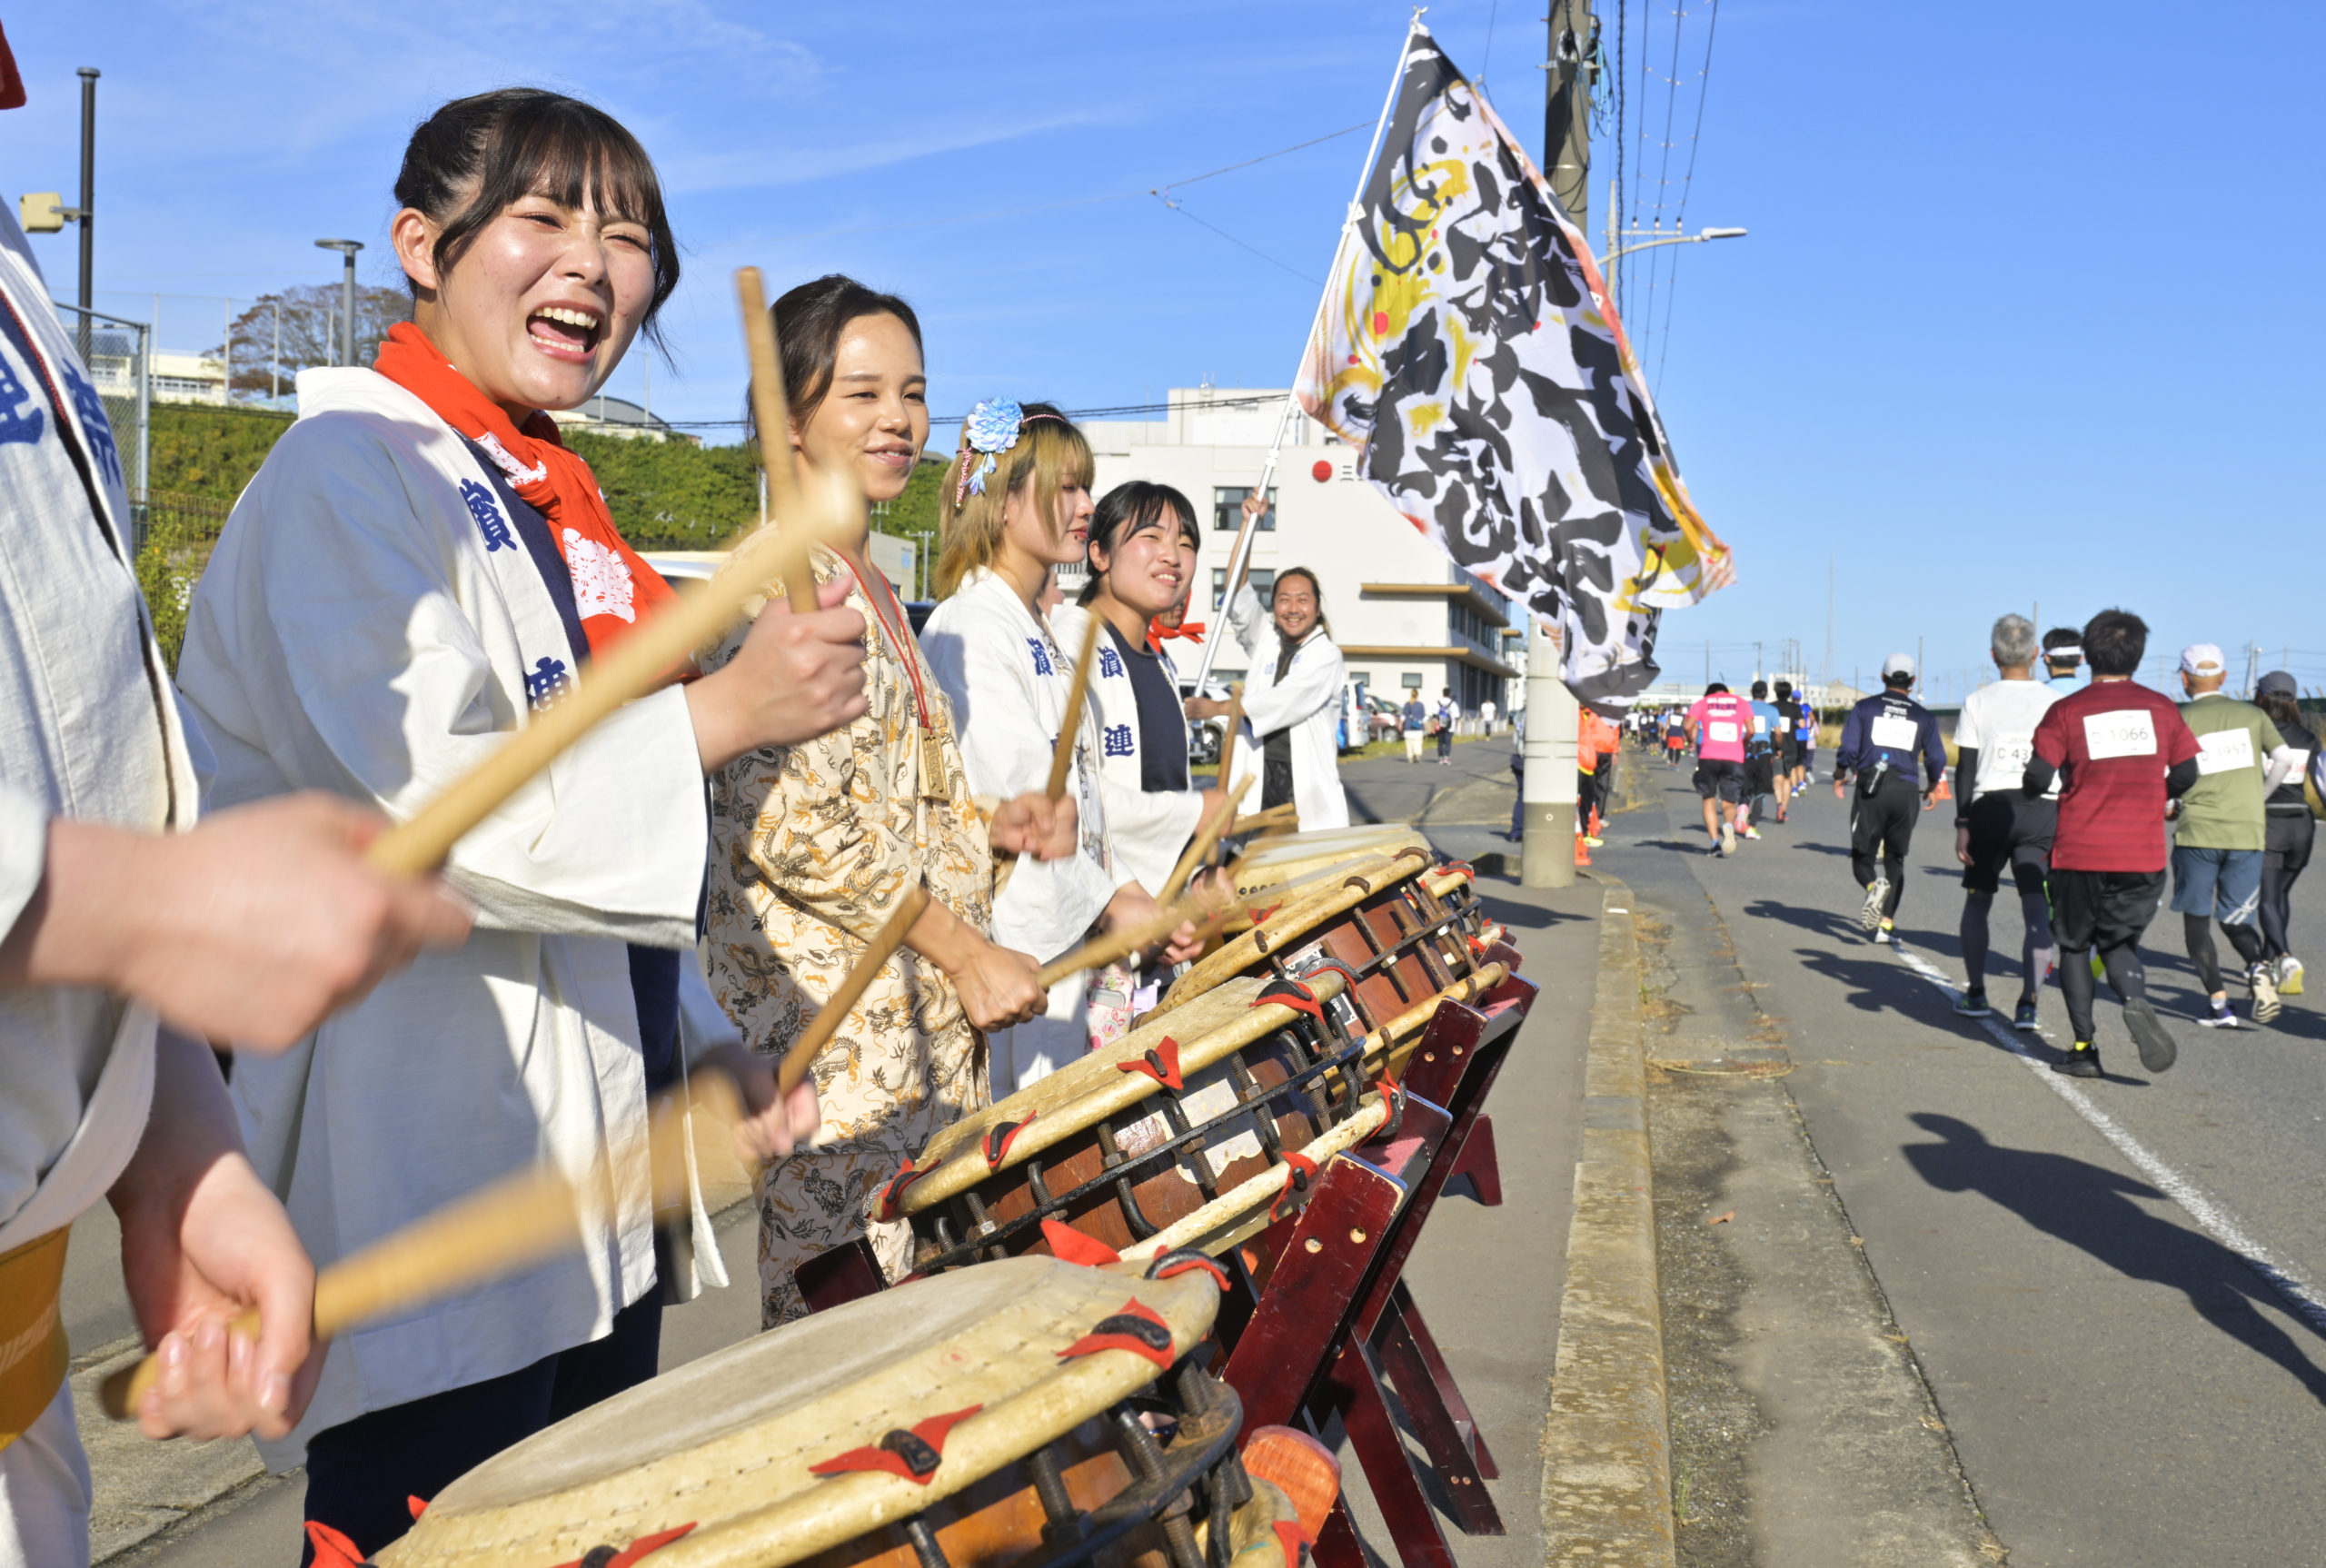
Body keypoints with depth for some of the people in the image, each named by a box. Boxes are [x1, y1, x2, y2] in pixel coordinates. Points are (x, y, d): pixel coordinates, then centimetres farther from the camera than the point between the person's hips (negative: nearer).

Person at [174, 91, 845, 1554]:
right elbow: (420, 802, -24)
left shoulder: (557, 506, 16)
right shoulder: (350, 474, -10)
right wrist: (724, 711, -24)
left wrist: (706, 1043, 12)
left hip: (603, 1168, 9)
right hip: (430, 1174, -9)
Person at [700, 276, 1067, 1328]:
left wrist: (991, 824, 6)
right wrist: (965, 953, -16)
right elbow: (786, 818, -21)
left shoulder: (861, 579, 16)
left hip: (919, 1024, 9)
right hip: (831, 1028, -9)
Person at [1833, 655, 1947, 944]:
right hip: (1907, 791, 2)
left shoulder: (1864, 708, 4)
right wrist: (1931, 789, 25)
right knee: (1895, 859, 12)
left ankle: (1873, 887, -28)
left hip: (1870, 790, -2)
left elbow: (1848, 750, -3)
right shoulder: (1923, 717, 9)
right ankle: (1885, 924, 5)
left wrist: (1839, 778, 13)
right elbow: (1936, 760, 8)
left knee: (1862, 855, 7)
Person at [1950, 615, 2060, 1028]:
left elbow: (1966, 768, -2)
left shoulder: (1977, 702, 0)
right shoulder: (2055, 702, 3)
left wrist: (1962, 824, 0)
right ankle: (2028, 1002, -10)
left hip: (1990, 807, 0)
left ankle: (1975, 994, 22)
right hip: (2043, 811, 0)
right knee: (2036, 907, -1)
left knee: (1977, 900, 15)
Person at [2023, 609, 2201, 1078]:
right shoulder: (2161, 708, 3)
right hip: (2144, 856, 2)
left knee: (2075, 946, 13)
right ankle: (2137, 1003, -13)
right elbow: (2186, 774, 8)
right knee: (2119, 944, 17)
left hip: (2080, 852, -2)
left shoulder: (2066, 710, -6)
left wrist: (2030, 791, 15)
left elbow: (2038, 778, -8)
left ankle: (2084, 1047, 10)